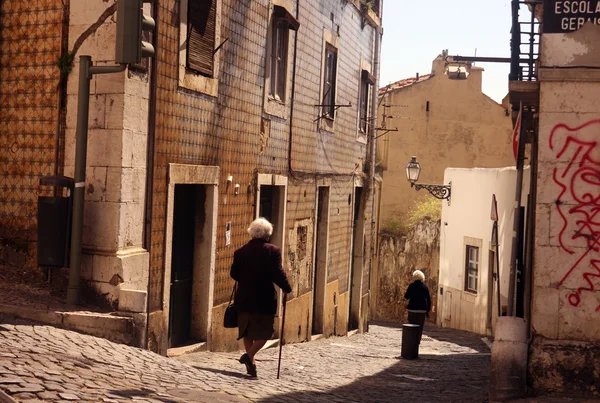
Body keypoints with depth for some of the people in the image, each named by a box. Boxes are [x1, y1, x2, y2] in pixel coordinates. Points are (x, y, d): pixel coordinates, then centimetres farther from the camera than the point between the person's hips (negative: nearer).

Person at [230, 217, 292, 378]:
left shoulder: (241, 251, 3)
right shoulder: (273, 251, -9)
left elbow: (234, 273, 6)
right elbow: (278, 274, -14)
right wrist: (287, 288, 1)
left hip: (244, 298, 4)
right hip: (264, 299, -4)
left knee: (247, 331, 15)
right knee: (264, 331, 6)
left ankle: (251, 363, 16)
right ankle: (249, 355, -12)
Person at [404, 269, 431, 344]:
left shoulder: (412, 286, -6)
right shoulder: (425, 286, 1)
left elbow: (406, 296, -2)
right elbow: (428, 299, 3)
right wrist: (428, 310, 10)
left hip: (412, 308, -2)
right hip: (422, 309, 2)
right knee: (420, 326, 7)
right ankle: (418, 340, 5)